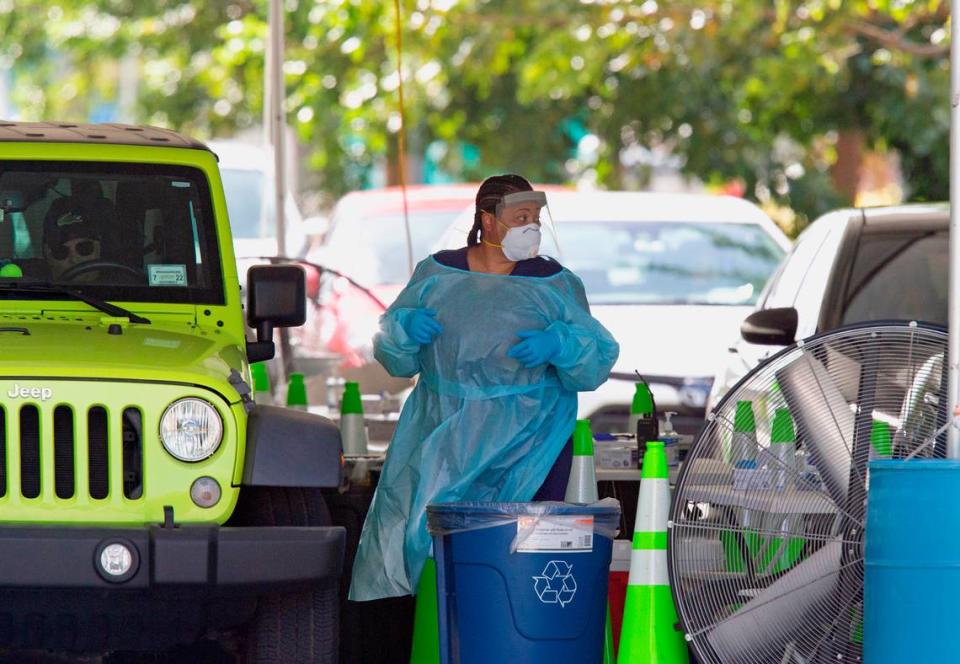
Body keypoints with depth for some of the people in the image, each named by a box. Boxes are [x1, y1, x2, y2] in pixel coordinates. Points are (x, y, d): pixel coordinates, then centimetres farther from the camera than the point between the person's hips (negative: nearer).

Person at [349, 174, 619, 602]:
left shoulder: (556, 284, 6)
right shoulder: (437, 274, 10)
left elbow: (598, 359, 3)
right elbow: (393, 356, 13)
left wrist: (558, 345, -17)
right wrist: (405, 328, -9)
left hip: (527, 440, -1)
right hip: (443, 435, 1)